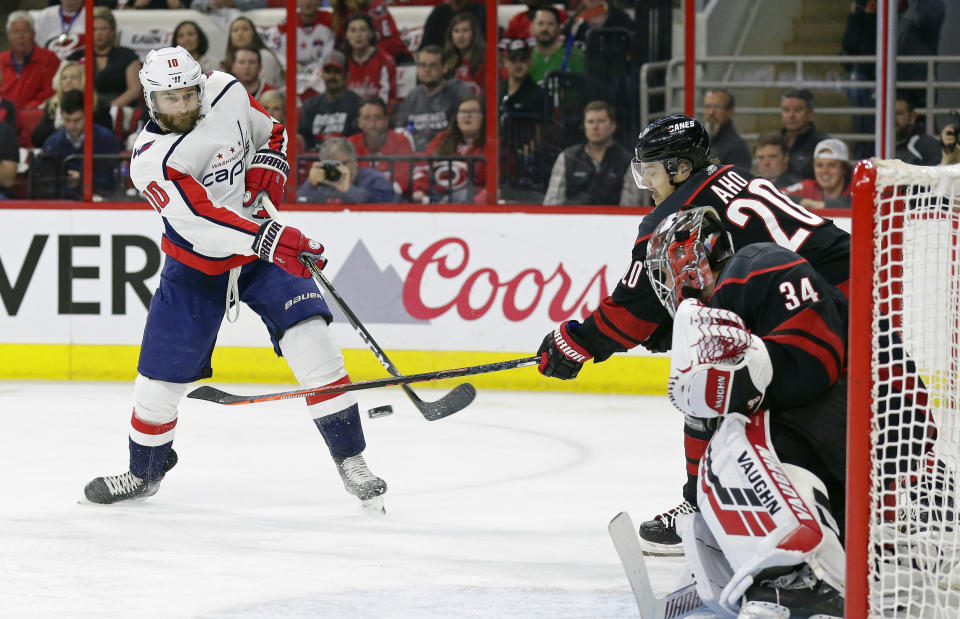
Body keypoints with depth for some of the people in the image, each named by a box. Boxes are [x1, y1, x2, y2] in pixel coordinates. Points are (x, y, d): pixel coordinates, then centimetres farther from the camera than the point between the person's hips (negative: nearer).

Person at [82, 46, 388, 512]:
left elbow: (270, 133, 13)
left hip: (264, 249, 2)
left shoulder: (227, 94, -8)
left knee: (310, 341, -18)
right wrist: (271, 240, -46)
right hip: (196, 264, -2)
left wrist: (269, 166, -10)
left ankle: (350, 461, -13)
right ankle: (145, 473, 29)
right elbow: (199, 220, -35)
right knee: (161, 375, 1)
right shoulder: (150, 162, -22)